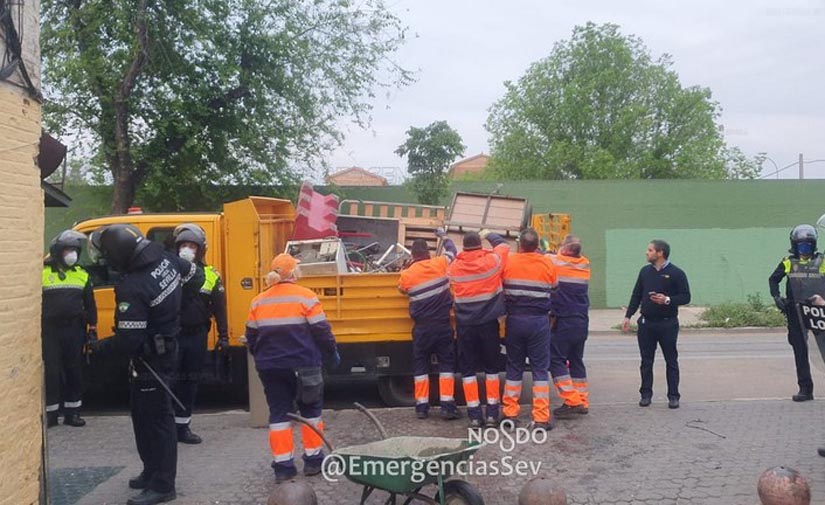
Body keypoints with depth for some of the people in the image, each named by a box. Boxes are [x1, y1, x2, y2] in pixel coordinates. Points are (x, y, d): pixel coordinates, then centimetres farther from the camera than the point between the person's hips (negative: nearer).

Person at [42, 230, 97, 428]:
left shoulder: (82, 275, 9)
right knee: (51, 372, -2)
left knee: (74, 371, 8)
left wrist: (92, 328, 10)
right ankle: (50, 413, 6)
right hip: (50, 330, -3)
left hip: (74, 330, 3)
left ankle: (72, 412, 16)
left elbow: (90, 305, 14)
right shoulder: (43, 273, -2)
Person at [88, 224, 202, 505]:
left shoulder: (131, 289, -29)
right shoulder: (165, 258, -5)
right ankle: (152, 471, 32)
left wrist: (101, 348, -9)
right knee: (144, 414, 20)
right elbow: (195, 277, 13)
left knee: (155, 418, -1)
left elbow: (129, 340, -27)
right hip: (166, 347, 9)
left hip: (150, 358, -9)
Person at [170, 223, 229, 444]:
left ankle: (183, 426, 22)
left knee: (190, 382, 11)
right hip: (172, 335, -3)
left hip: (197, 336, 3)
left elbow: (219, 308, 8)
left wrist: (223, 336, 5)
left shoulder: (210, 276, 5)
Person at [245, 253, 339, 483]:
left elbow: (251, 338, 10)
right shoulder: (305, 297, -9)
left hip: (270, 368, 3)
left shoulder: (258, 301, 5)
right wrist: (332, 354, 6)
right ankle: (313, 460, 17)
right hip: (302, 365, -3)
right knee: (311, 410, 13)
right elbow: (322, 332, -9)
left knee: (279, 412, 9)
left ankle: (283, 466, 5)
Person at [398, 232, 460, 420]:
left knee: (420, 365, 11)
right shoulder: (440, 264, -3)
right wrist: (443, 235, 34)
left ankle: (421, 406, 12)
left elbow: (402, 290, 16)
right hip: (442, 325, 0)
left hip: (421, 327, 0)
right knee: (446, 364, 6)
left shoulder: (406, 274, -5)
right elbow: (452, 250, 17)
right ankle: (447, 405, 1)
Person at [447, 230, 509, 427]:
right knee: (491, 368, 11)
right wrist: (489, 235, 27)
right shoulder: (491, 261, -7)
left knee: (468, 369, 7)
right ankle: (492, 413, 12)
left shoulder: (454, 268, -4)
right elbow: (504, 246, 12)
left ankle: (474, 415, 4)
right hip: (488, 323, 0)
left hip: (464, 326, 1)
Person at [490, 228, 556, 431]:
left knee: (514, 367, 13)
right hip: (539, 322, -1)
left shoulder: (508, 262, -7)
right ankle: (541, 418, -1)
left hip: (515, 321, 1)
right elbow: (553, 290, 2)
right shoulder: (547, 264, -6)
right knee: (540, 369, 3)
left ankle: (510, 413, 15)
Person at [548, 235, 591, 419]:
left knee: (556, 360, -1)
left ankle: (572, 401, -9)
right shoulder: (585, 264, 5)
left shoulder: (554, 261, -13)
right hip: (582, 322, 7)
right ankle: (582, 402, 18)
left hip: (563, 322, -6)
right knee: (576, 360, 16)